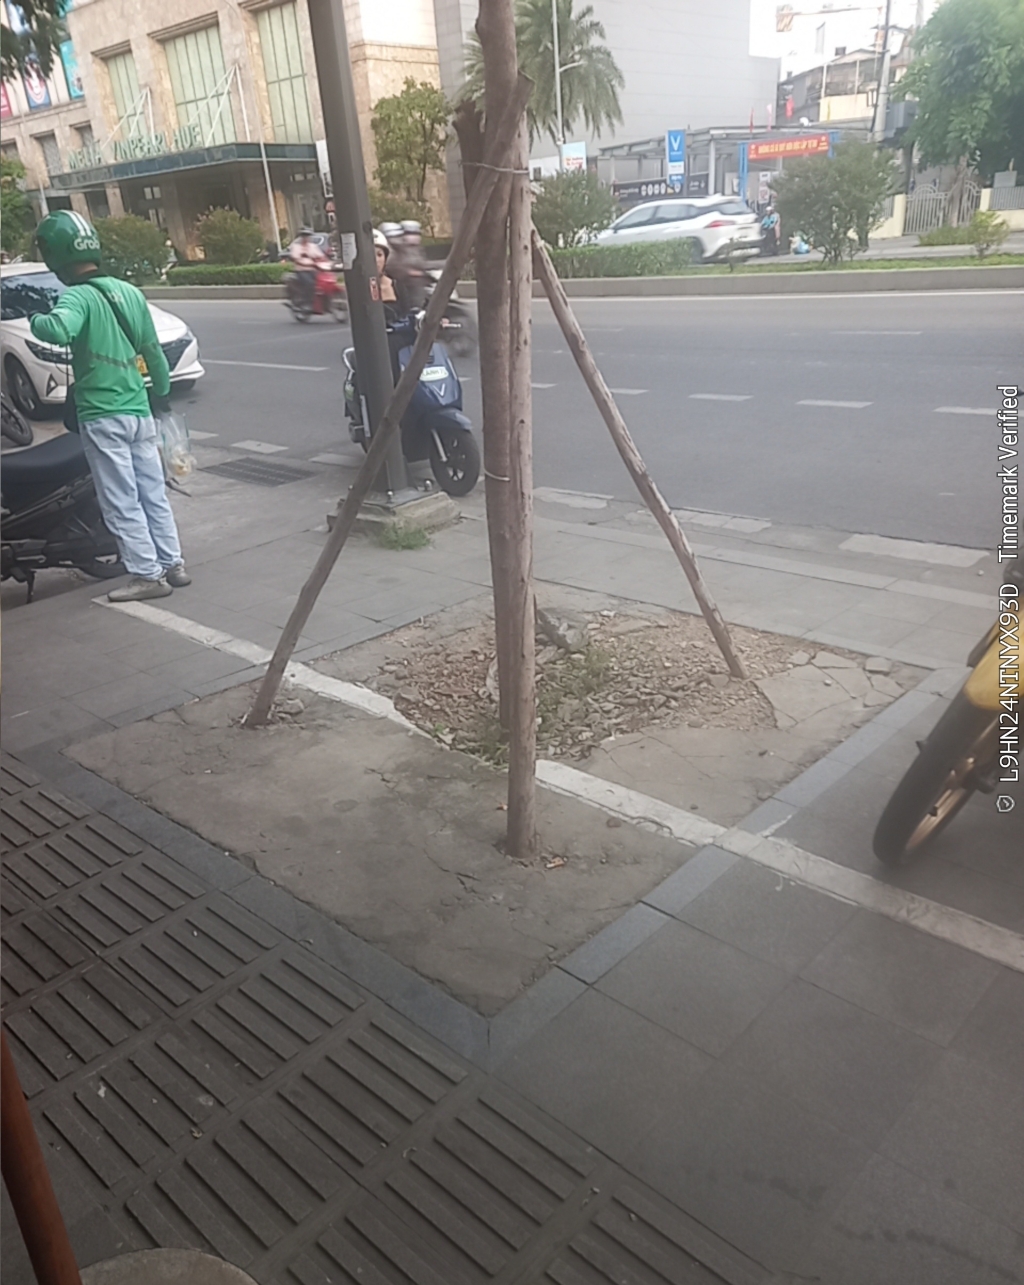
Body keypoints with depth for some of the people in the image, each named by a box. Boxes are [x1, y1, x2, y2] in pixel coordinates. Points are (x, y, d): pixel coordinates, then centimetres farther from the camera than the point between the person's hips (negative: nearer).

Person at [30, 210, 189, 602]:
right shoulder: (130, 292, 8)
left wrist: (36, 320, -13)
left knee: (121, 503, 0)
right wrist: (162, 392, 29)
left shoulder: (78, 296, -13)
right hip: (139, 410, 7)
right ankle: (173, 564, 17)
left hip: (102, 416, -7)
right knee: (153, 493, 13)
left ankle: (148, 575, 2)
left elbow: (59, 330, -35)